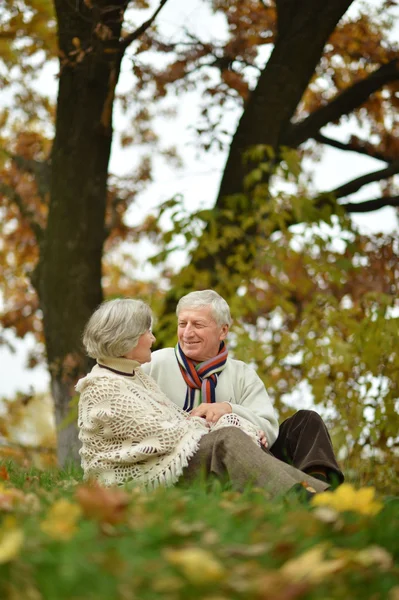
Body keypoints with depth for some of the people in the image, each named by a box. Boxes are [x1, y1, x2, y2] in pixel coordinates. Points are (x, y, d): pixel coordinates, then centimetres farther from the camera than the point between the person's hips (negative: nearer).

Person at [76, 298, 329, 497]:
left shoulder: (135, 375, 22)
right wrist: (198, 425, -1)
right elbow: (160, 436, -15)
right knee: (227, 439, -26)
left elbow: (177, 417, 15)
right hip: (131, 477, -9)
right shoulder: (103, 388, -10)